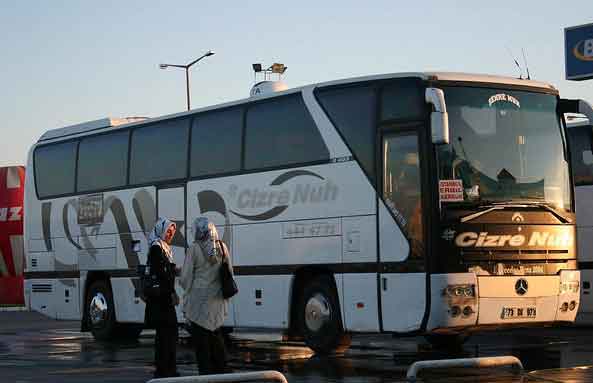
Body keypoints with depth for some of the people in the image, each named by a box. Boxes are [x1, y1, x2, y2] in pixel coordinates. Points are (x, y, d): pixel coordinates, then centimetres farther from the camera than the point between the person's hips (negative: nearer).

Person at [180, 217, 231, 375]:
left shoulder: (195, 248, -12)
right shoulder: (222, 247, 2)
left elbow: (185, 278, -7)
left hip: (199, 301, -5)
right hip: (217, 301, 5)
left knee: (201, 340, 3)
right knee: (216, 336, 17)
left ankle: (206, 373, 4)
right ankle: (220, 370, 22)